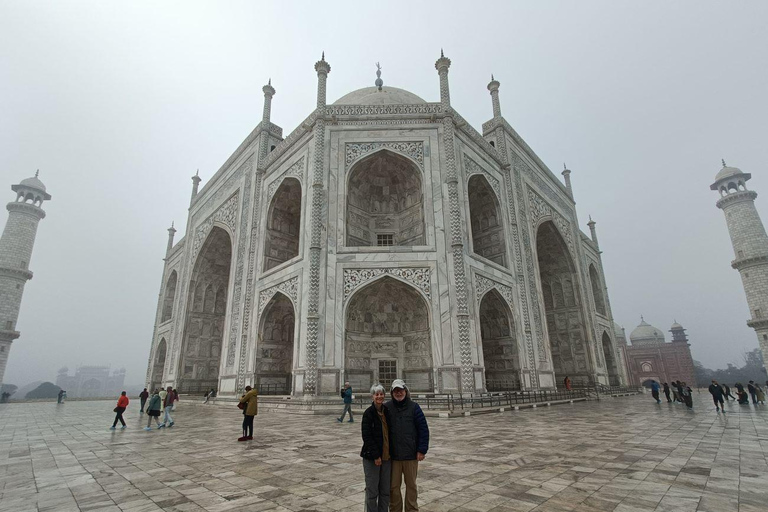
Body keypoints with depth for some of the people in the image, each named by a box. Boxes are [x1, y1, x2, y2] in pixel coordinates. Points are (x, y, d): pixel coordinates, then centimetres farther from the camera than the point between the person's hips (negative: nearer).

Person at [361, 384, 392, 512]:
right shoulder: (368, 413, -11)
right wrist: (376, 456, -15)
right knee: (372, 491, 4)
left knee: (385, 491, 13)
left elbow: (390, 433, 12)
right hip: (371, 458, -5)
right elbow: (366, 436, -13)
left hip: (386, 457, 5)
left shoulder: (387, 412, 5)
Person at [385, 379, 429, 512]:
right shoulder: (386, 408, -3)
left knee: (411, 485, 14)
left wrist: (422, 450, -7)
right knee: (393, 486, 10)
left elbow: (423, 429, -3)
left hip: (411, 455, 0)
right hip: (393, 455, 0)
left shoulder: (414, 407, -4)